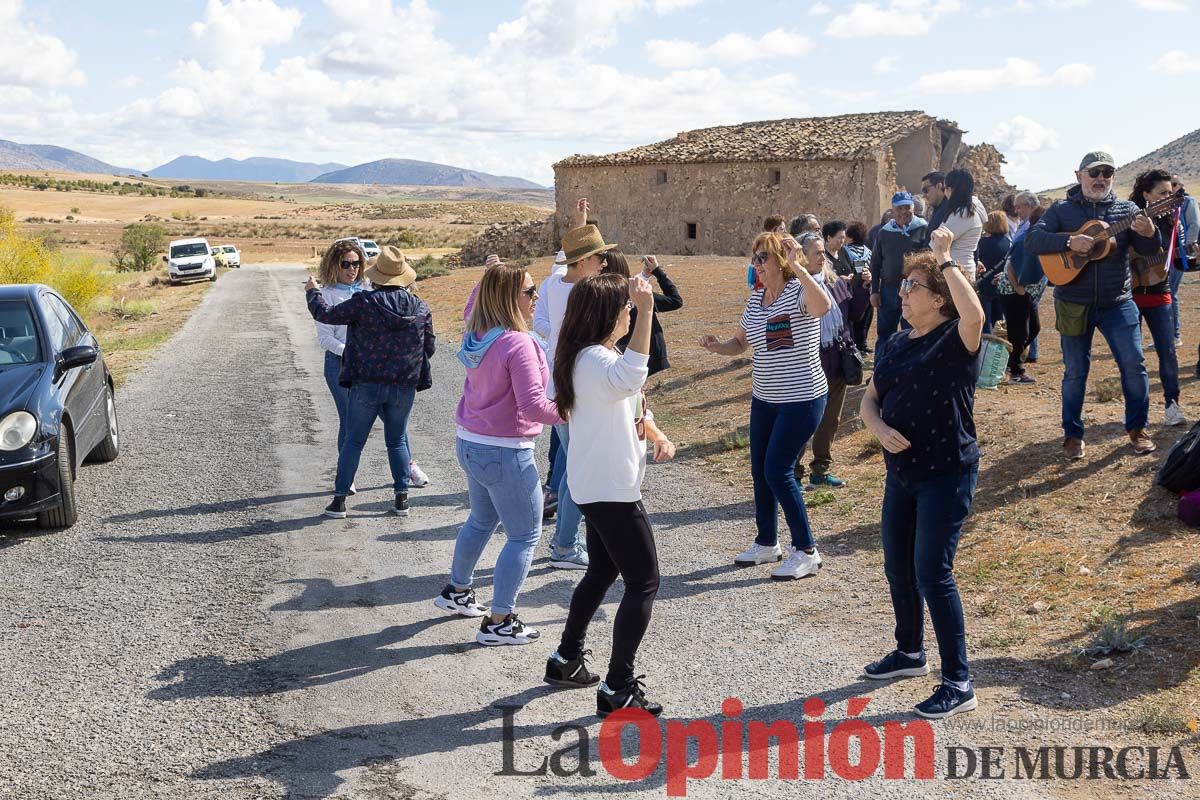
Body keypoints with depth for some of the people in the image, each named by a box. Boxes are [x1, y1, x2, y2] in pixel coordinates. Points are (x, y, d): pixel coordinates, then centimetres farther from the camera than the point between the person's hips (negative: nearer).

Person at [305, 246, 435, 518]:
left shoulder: (364, 303, -12)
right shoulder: (421, 307, -1)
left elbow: (326, 314, -4)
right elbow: (429, 348, 7)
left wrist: (312, 292, 15)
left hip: (366, 385, -2)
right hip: (404, 387, 2)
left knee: (353, 441, 8)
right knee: (397, 442, 15)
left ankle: (339, 500, 11)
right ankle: (402, 498, 14)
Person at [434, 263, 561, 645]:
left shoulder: (476, 335, 3)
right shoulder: (518, 344, -23)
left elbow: (473, 307, 29)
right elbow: (533, 406, -28)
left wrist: (490, 278, 21)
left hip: (469, 443, 9)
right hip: (504, 452, -9)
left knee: (481, 520, 29)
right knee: (524, 535, 4)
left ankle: (457, 590, 45)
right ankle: (499, 621, 8)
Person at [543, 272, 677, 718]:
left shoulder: (596, 356, 12)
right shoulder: (594, 360, -22)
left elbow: (635, 408, 19)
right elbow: (629, 379, -47)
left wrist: (659, 438, 0)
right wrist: (646, 313, -50)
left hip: (599, 486, 11)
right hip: (611, 489, -11)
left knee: (602, 572, 23)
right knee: (644, 582, -5)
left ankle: (567, 660, 35)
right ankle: (618, 689, -2)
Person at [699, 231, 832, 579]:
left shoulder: (799, 291, -15)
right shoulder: (755, 300, 7)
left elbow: (823, 306, -39)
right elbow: (740, 343, 17)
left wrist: (796, 266, -39)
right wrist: (716, 346, -4)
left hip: (801, 400, -8)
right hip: (764, 399, 8)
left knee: (777, 471, -9)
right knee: (759, 470, 13)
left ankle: (806, 551, 3)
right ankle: (766, 543, 30)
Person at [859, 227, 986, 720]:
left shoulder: (956, 340, -12)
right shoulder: (894, 345, 9)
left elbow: (974, 313, -36)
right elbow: (869, 401, 10)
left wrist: (945, 259, -26)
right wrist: (879, 429, -12)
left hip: (947, 473, -8)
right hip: (901, 472, 8)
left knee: (932, 573, -9)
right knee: (897, 567, 17)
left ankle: (958, 684, 2)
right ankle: (910, 652, 39)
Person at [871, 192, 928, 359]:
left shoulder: (923, 229, -3)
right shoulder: (885, 232, 7)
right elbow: (875, 264, 11)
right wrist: (874, 291, 4)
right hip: (888, 291, 3)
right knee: (883, 336, 10)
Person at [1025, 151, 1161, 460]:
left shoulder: (1126, 209, 4)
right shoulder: (1061, 210, 1)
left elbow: (1149, 249, -2)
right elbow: (1032, 240, -11)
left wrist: (1149, 233, -25)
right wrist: (1069, 241, -25)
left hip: (1117, 303, 1)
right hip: (1074, 304, -1)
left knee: (1134, 365, 0)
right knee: (1075, 371, 6)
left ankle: (1137, 428, 18)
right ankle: (1072, 434, 18)